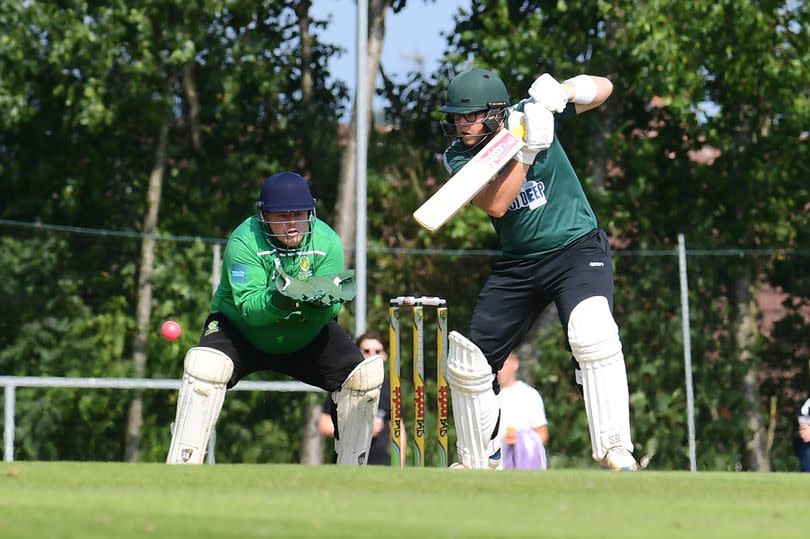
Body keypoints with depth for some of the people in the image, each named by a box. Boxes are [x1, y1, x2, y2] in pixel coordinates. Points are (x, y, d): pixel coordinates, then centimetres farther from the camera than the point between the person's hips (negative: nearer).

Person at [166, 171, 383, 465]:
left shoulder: (327, 241, -14)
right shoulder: (244, 241, -23)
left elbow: (330, 313, -20)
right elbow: (248, 308, -32)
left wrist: (320, 303, -44)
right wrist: (280, 299, -52)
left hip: (306, 338, 3)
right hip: (241, 331, -3)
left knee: (365, 373, -15)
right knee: (205, 365, -32)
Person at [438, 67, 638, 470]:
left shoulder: (526, 115, -9)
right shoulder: (458, 157, -5)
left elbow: (602, 88, -8)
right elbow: (495, 204, -22)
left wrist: (561, 92, -28)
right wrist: (528, 150, -31)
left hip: (577, 247, -4)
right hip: (517, 265, 4)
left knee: (591, 333, -32)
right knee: (467, 362, 4)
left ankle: (615, 451, -28)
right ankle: (478, 461, 25)